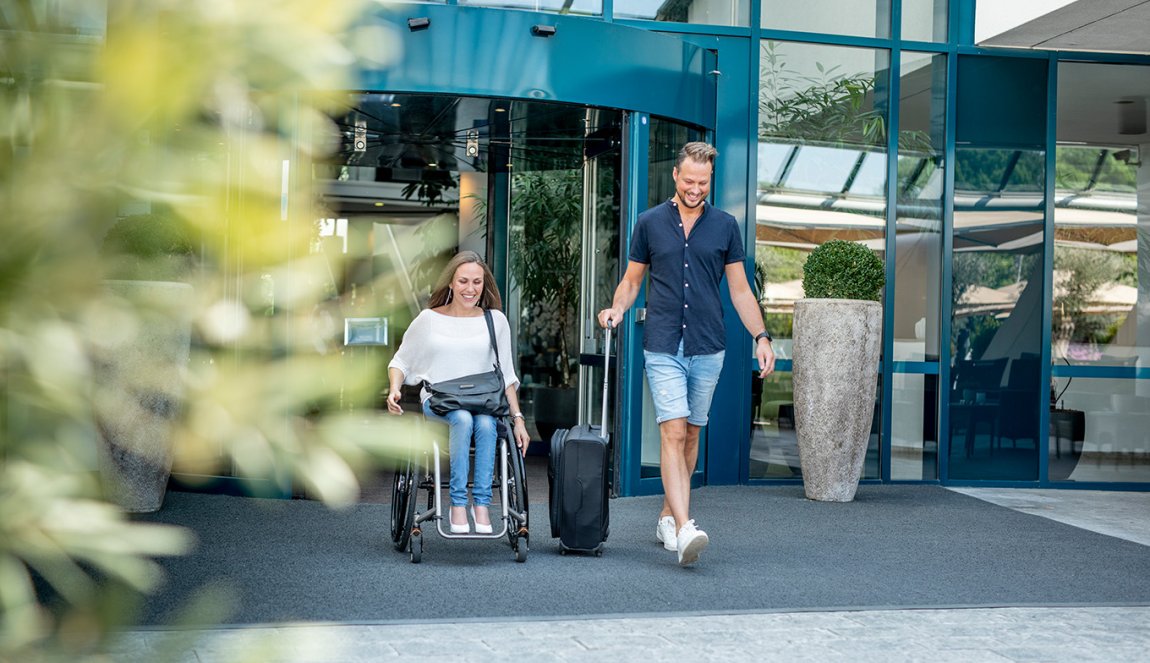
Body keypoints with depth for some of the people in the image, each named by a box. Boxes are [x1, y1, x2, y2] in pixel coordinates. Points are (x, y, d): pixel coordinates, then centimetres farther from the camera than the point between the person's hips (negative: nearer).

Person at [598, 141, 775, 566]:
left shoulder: (725, 226, 6)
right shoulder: (650, 223, 3)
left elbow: (740, 289, 9)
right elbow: (631, 280, 10)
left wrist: (761, 336, 0)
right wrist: (617, 309, -10)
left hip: (708, 348, 2)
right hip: (663, 348, -2)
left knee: (691, 435, 10)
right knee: (673, 433, -14)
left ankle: (668, 516, 25)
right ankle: (684, 530, -23)